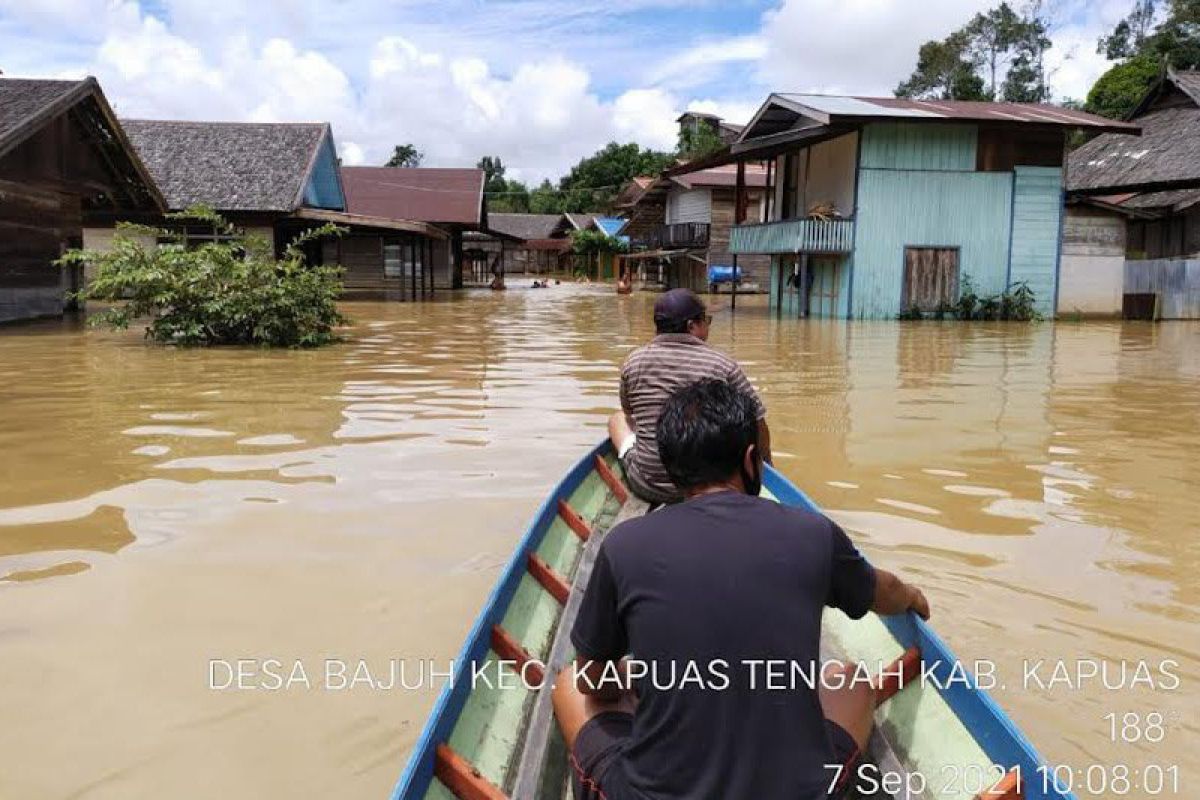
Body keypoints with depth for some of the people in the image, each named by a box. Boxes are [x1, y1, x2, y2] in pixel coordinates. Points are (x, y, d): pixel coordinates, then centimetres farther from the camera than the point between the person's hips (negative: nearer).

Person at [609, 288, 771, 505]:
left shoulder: (634, 361, -4)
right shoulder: (723, 365, -11)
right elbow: (757, 424, -4)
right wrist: (766, 465, 15)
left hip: (647, 487, 1)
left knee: (616, 419, 26)